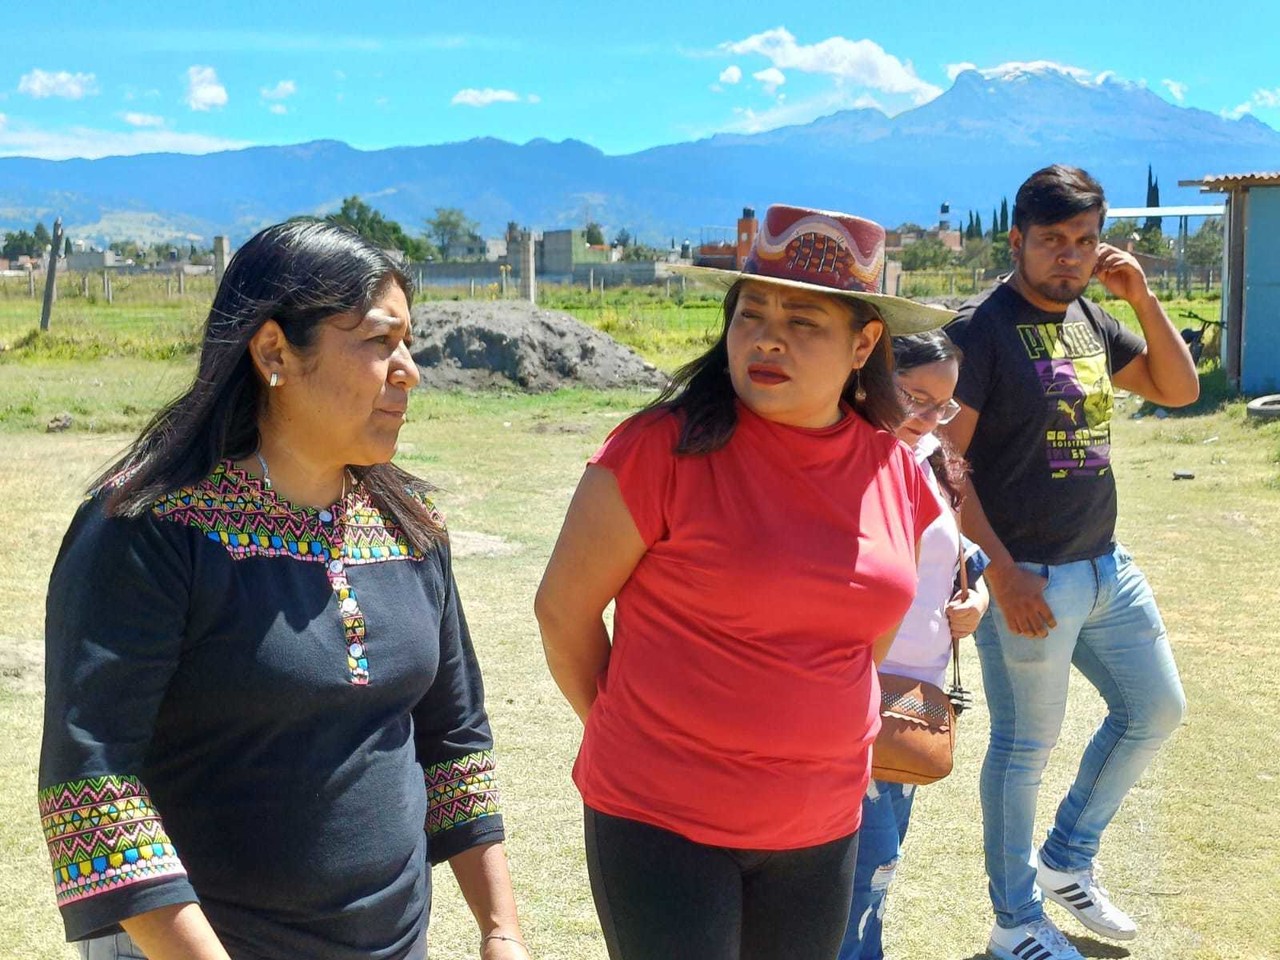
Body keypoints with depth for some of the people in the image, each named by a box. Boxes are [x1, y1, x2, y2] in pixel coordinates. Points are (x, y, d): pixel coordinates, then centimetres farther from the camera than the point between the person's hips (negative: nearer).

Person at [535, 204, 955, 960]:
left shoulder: (896, 472, 0)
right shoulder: (664, 449, -16)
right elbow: (564, 610, -7)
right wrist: (630, 735, 2)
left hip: (823, 830, 5)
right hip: (659, 819, -5)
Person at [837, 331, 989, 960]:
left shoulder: (932, 463, 10)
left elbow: (958, 553, 24)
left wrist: (976, 595, 5)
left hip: (919, 694, 8)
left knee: (881, 854, 17)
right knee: (870, 861, -7)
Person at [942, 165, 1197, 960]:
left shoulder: (1093, 321, 9)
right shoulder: (981, 328, -15)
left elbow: (1179, 389, 13)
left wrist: (1144, 300, -2)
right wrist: (1002, 571, -22)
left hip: (1108, 566, 8)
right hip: (1028, 579, -8)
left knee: (1157, 709, 18)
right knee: (1026, 746, 4)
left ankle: (1067, 862, 34)